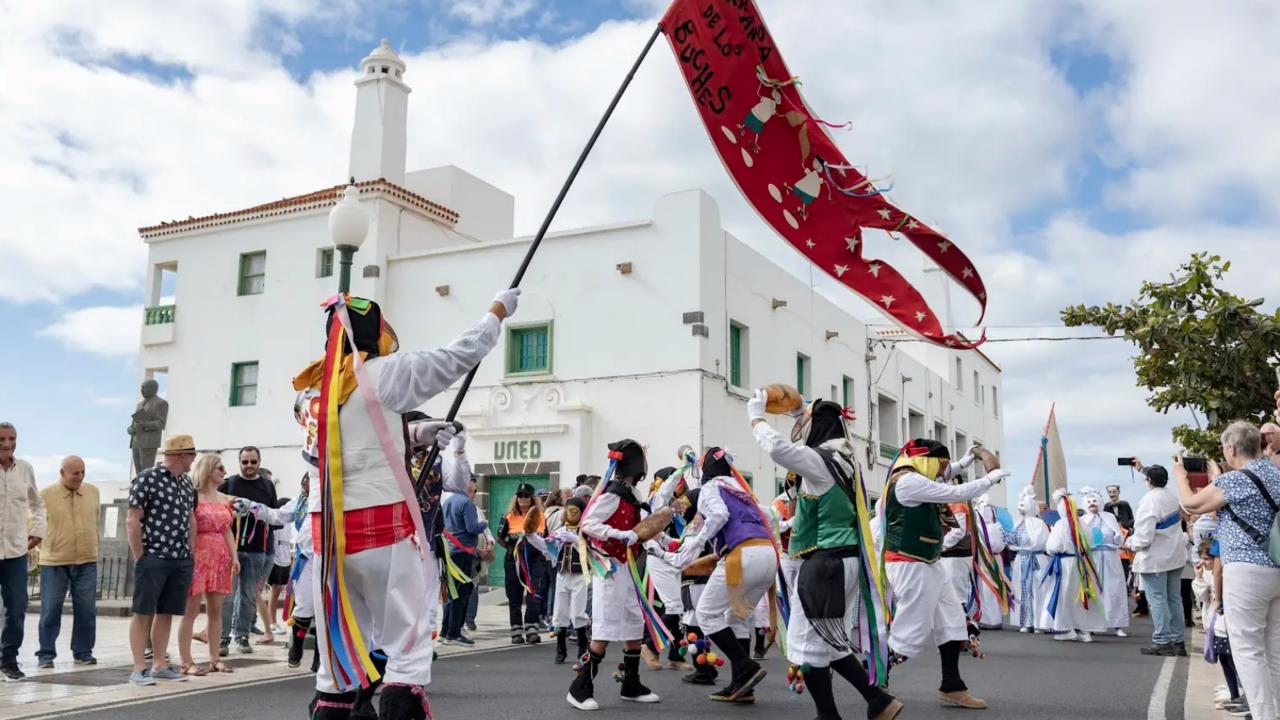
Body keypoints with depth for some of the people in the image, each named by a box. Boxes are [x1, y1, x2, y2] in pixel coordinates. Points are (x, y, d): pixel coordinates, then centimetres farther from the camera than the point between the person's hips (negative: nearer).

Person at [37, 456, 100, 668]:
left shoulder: (93, 491, 4)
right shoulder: (45, 495, -6)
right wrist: (49, 547, 1)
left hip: (87, 562, 3)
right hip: (54, 562, -3)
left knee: (86, 611, 6)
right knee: (50, 610, 4)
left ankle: (83, 652, 17)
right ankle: (46, 654, 15)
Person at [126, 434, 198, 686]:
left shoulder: (187, 483, 14)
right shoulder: (146, 479, -7)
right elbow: (133, 521, -9)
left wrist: (189, 553, 14)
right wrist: (140, 557, -10)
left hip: (182, 561, 7)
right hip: (153, 559, -6)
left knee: (166, 613, 10)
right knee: (143, 613, 0)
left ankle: (159, 666, 16)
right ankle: (139, 669, 4)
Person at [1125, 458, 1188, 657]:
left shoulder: (1149, 501, -21)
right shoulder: (1172, 495, 1)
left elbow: (1144, 535, -24)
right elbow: (1160, 482, 28)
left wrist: (1131, 543, -5)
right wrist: (1142, 469, 38)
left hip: (1154, 558, -8)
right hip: (1174, 555, 8)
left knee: (1157, 600, -3)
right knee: (1174, 599, 12)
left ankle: (1162, 642, -2)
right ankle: (1178, 641, 17)